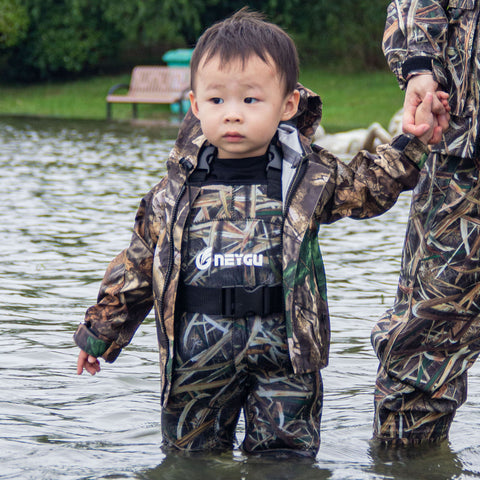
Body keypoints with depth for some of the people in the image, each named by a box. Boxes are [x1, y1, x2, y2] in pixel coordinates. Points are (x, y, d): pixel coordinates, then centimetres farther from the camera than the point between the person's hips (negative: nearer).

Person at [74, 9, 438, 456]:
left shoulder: (308, 177, 1)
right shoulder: (177, 192, 2)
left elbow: (368, 187, 16)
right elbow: (138, 265, 10)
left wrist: (412, 142, 4)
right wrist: (101, 331, 14)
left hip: (282, 351, -1)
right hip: (198, 348, 1)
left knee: (285, 454, 1)